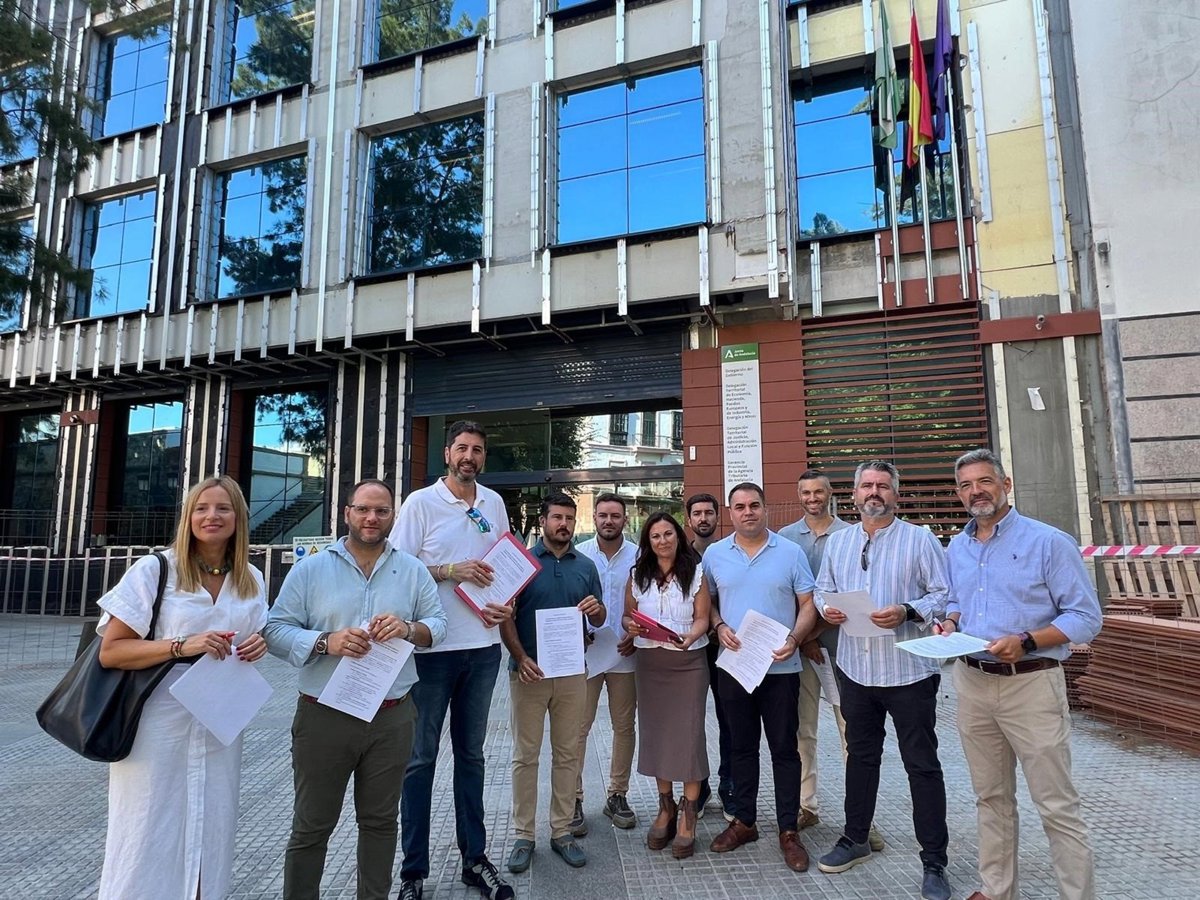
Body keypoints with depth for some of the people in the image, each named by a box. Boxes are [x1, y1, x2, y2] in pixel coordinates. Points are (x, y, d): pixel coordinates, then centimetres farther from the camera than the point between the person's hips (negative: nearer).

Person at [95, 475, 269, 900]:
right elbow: (110, 651, -9)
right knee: (149, 841, 5)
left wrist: (256, 647, -5)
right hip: (158, 725, -4)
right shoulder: (154, 570, -8)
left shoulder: (252, 581, 6)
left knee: (210, 835, 13)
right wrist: (183, 646, -22)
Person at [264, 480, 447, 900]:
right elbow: (277, 629, -5)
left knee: (380, 821, 16)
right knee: (311, 827, 12)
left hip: (392, 718, 2)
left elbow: (438, 623, 3)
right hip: (324, 717, -1)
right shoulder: (310, 569, -1)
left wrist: (409, 629, -18)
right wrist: (326, 642, -21)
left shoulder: (413, 570, 4)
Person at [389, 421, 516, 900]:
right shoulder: (420, 502, -6)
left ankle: (475, 859, 28)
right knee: (420, 758, 6)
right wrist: (449, 571, -19)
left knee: (471, 754, 15)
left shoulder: (494, 503, 7)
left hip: (483, 647, 4)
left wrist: (507, 604, -2)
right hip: (432, 647, -4)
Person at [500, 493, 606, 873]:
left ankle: (562, 831, 23)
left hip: (572, 672, 3)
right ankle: (523, 835, 17)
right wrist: (520, 657, -18)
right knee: (525, 755, 5)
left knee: (567, 754, 11)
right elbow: (505, 616, -5)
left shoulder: (586, 566, 8)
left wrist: (596, 609, -12)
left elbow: (598, 620, 12)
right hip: (529, 670, -3)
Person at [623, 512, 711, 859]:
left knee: (689, 733, -2)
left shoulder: (695, 572, -1)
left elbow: (702, 619, -5)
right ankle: (665, 807, 24)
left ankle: (688, 814, 12)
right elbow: (627, 615, 9)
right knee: (655, 733, 8)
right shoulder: (638, 575, 7)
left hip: (688, 661, -3)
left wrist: (687, 639, -24)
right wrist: (630, 626, -14)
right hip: (649, 662, 3)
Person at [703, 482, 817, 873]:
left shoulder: (791, 553, -3)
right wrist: (719, 627, -9)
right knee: (741, 746, 14)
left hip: (780, 668, -2)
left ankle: (789, 830, 20)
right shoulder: (714, 554, 3)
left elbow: (808, 605, -2)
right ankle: (744, 821, 29)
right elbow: (706, 601, 10)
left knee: (784, 748, 6)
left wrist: (794, 639, -18)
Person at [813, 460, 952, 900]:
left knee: (922, 764, 5)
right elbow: (824, 589, 15)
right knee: (860, 756, 18)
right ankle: (855, 839, 34)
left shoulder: (919, 539, -4)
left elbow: (944, 595, -7)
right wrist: (827, 608, -6)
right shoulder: (838, 541, 10)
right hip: (855, 667, 5)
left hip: (909, 670, -4)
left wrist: (908, 612, -22)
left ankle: (934, 863, 19)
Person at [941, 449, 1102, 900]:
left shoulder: (1049, 542, -9)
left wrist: (1026, 641, -23)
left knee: (1057, 806, 2)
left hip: (1031, 685, -6)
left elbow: (1086, 617, -11)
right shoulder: (956, 548, 9)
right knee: (991, 798, 17)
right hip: (972, 684, 6)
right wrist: (950, 622, -1)